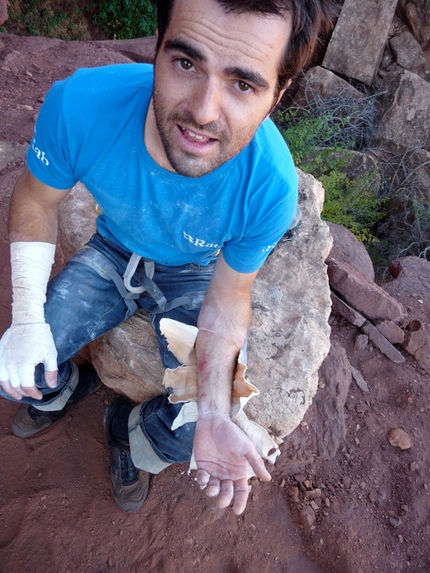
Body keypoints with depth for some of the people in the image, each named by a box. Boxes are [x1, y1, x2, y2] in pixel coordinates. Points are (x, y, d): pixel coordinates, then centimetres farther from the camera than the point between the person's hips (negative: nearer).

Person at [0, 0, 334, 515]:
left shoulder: (270, 190, -34)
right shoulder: (80, 105, -31)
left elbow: (227, 298, -19)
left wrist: (214, 413, -29)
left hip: (191, 275, -1)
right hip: (111, 253, 2)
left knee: (195, 433, -14)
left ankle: (129, 432, 24)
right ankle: (65, 389, 31)